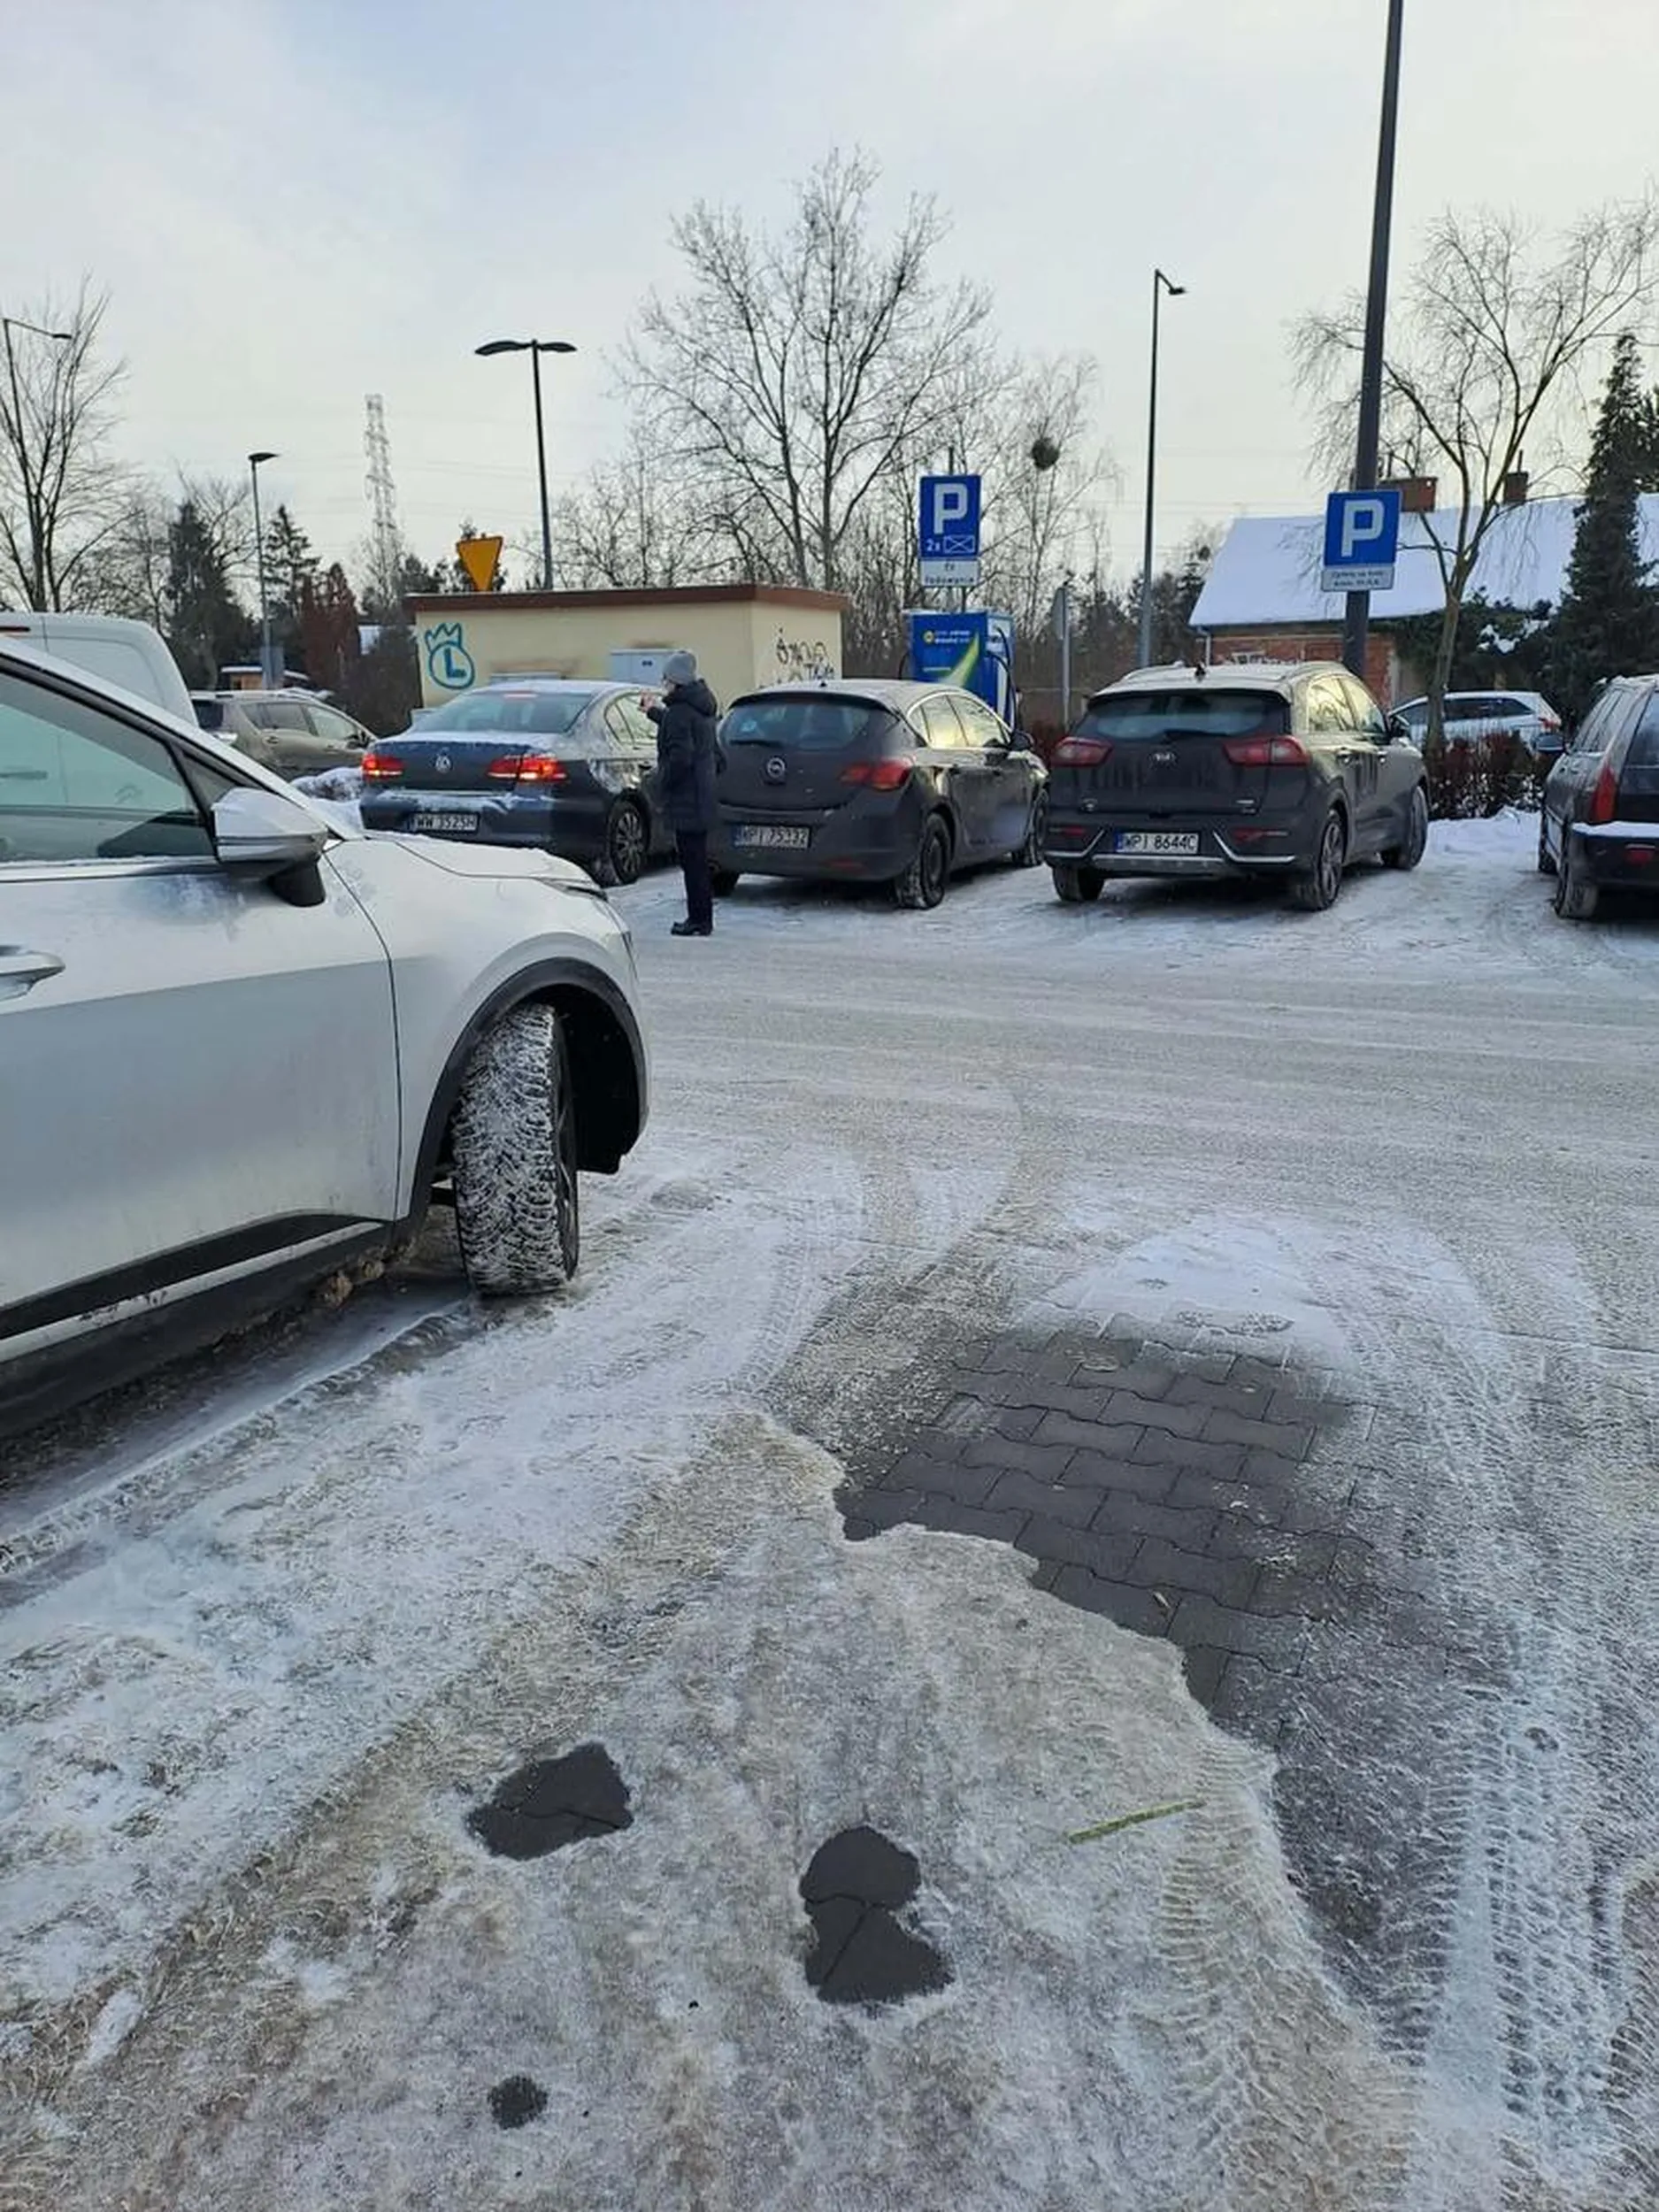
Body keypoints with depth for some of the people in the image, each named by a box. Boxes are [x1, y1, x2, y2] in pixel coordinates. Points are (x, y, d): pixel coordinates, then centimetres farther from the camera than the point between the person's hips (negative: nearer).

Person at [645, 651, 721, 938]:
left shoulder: (679, 712, -18)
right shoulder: (701, 707, 12)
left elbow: (680, 757, -25)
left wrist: (664, 779, -10)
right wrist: (653, 712, 40)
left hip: (686, 798, -10)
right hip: (703, 794, 10)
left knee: (692, 860, -5)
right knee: (697, 859, 15)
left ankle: (699, 920, -1)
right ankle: (701, 918, 22)